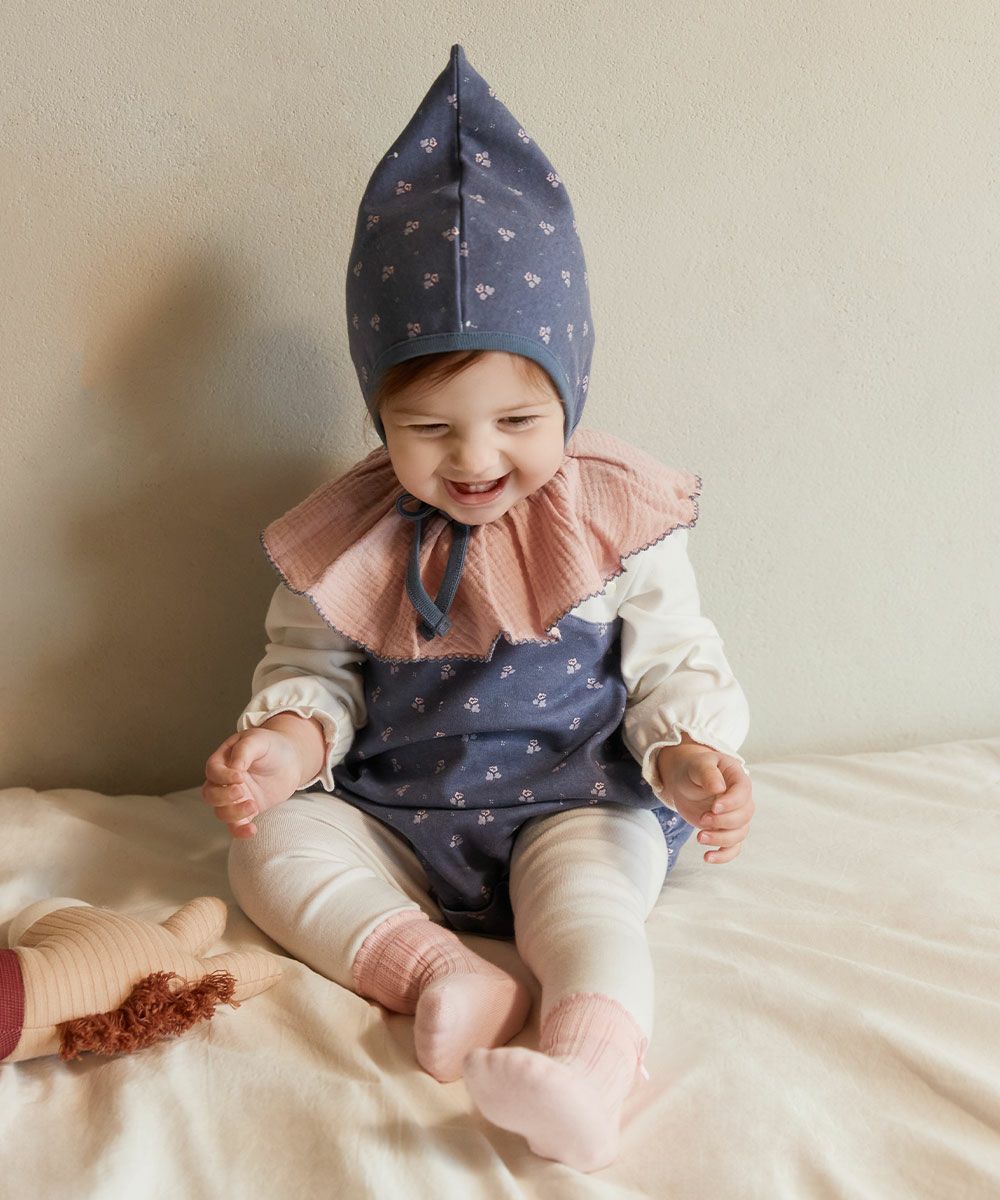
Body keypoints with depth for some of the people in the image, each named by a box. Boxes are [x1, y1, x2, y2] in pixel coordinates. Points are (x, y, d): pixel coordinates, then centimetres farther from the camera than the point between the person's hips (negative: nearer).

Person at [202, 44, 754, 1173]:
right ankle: (439, 970, -28)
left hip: (578, 805, -3)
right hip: (393, 815, 3)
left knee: (582, 890, -32)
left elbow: (674, 659, -2)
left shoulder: (617, 518, -8)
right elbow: (309, 663, 5)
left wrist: (688, 752, -22)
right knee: (271, 845, -16)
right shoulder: (347, 538, -4)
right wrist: (289, 738, -18)